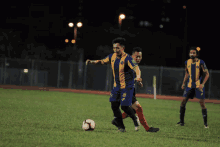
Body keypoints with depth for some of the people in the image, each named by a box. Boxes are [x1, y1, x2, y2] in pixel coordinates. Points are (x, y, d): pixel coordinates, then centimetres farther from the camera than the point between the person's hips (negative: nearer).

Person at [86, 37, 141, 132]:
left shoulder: (127, 58, -19)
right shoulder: (112, 57, 2)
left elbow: (136, 68, -31)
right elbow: (102, 61, 17)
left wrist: (138, 77, -52)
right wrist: (92, 62, -1)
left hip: (127, 87, -7)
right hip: (117, 86, 7)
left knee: (124, 106, -12)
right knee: (114, 105, -2)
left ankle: (135, 119, 18)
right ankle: (121, 127, 9)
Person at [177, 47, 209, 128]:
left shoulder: (201, 63, -10)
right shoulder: (187, 62, 5)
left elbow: (207, 74, -7)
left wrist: (202, 84, -17)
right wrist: (183, 83, 10)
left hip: (199, 86, -5)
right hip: (190, 85, 5)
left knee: (202, 103, -6)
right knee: (183, 102, -1)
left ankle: (205, 123, 3)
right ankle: (181, 121, 7)